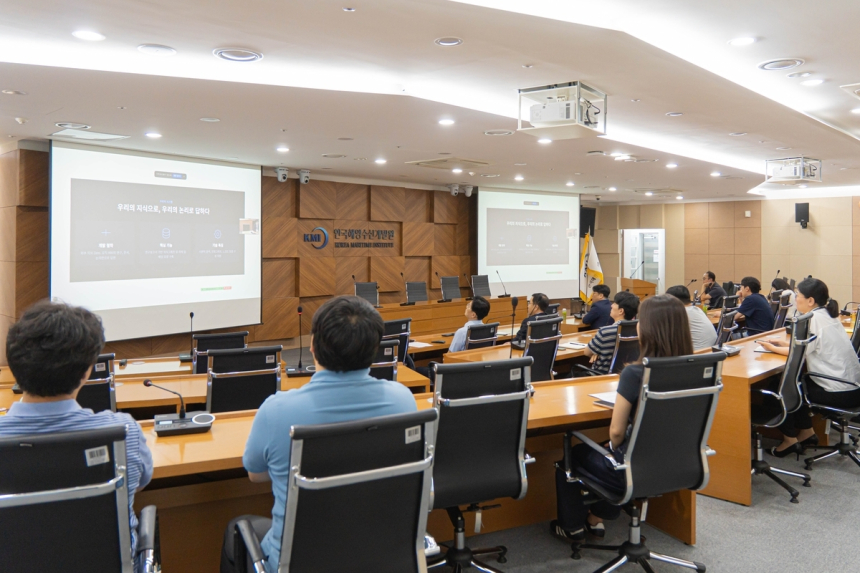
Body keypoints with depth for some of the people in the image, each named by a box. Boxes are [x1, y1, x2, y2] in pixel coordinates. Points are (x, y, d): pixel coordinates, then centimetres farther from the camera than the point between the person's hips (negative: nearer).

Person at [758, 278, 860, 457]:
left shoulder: (815, 318, -17)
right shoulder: (827, 314, 9)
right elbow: (809, 347, 15)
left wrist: (773, 348, 2)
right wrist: (784, 344, 12)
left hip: (839, 392, -8)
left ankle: (790, 439, 16)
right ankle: (807, 433, 27)